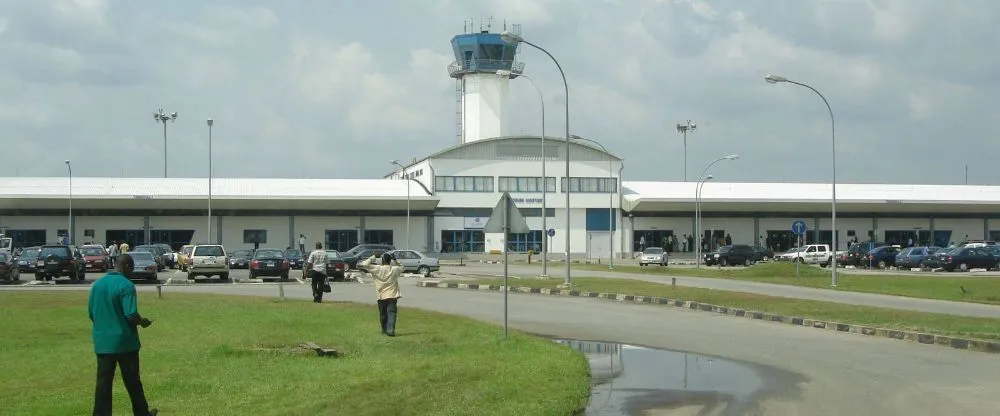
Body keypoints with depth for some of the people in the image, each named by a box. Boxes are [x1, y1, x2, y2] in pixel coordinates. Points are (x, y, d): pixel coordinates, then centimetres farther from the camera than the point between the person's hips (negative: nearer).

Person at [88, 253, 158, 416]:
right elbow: (131, 315, -20)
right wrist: (142, 322, 0)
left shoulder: (97, 284, 5)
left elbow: (91, 312, 11)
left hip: (102, 341, 5)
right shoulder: (126, 285, -14)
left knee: (103, 383, 5)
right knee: (132, 382, 9)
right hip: (124, 341, -5)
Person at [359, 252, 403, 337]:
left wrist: (373, 257, 5)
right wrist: (395, 260, 17)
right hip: (392, 295, -1)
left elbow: (364, 265, -4)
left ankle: (384, 329, 26)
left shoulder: (377, 269, -7)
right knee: (391, 313, -7)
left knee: (383, 314, 15)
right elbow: (401, 267, 21)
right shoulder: (394, 269, -1)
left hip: (381, 296, 1)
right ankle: (390, 330, -22)